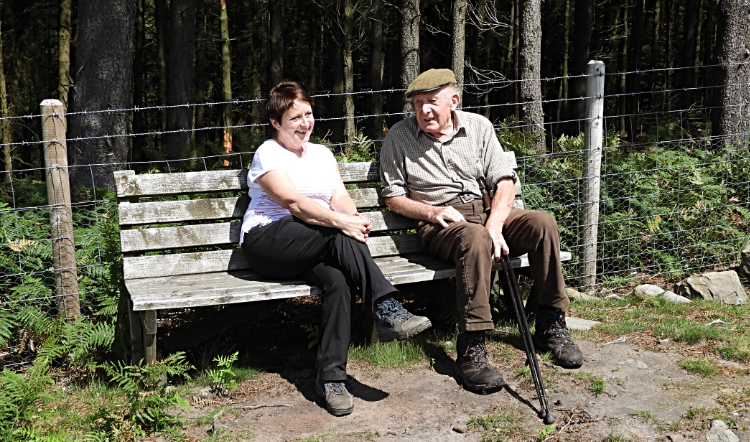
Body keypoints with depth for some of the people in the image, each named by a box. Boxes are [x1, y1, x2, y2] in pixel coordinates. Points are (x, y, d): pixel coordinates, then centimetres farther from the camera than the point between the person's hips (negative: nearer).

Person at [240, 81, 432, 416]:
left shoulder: (322, 153, 22)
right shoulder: (268, 154, 1)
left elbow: (340, 196, 7)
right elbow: (293, 202, -15)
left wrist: (353, 216, -18)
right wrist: (341, 221, -28)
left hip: (318, 245, 5)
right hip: (267, 241, -4)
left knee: (337, 279, -30)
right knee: (339, 236, -32)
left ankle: (331, 376, -29)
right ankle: (386, 310, -35)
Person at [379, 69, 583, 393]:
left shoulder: (478, 127, 8)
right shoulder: (399, 137, 2)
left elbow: (504, 181, 3)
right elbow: (393, 196, 4)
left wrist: (495, 224, -15)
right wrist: (432, 212, -14)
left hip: (482, 211, 4)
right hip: (439, 225, -4)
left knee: (542, 223, -23)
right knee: (475, 238, -39)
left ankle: (551, 327, -10)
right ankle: (471, 350, -38)